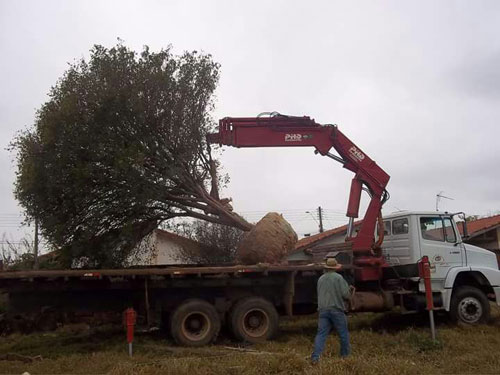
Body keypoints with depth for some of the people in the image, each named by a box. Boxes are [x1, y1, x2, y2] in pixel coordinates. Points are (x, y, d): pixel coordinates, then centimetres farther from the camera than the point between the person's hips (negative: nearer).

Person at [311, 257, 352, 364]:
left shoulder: (321, 279, 11)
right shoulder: (338, 277, -7)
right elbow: (346, 295, -12)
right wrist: (349, 291, 13)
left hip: (323, 310, 4)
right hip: (336, 310, -4)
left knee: (321, 334, 1)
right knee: (343, 334, 13)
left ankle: (315, 357, -10)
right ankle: (345, 355, 24)